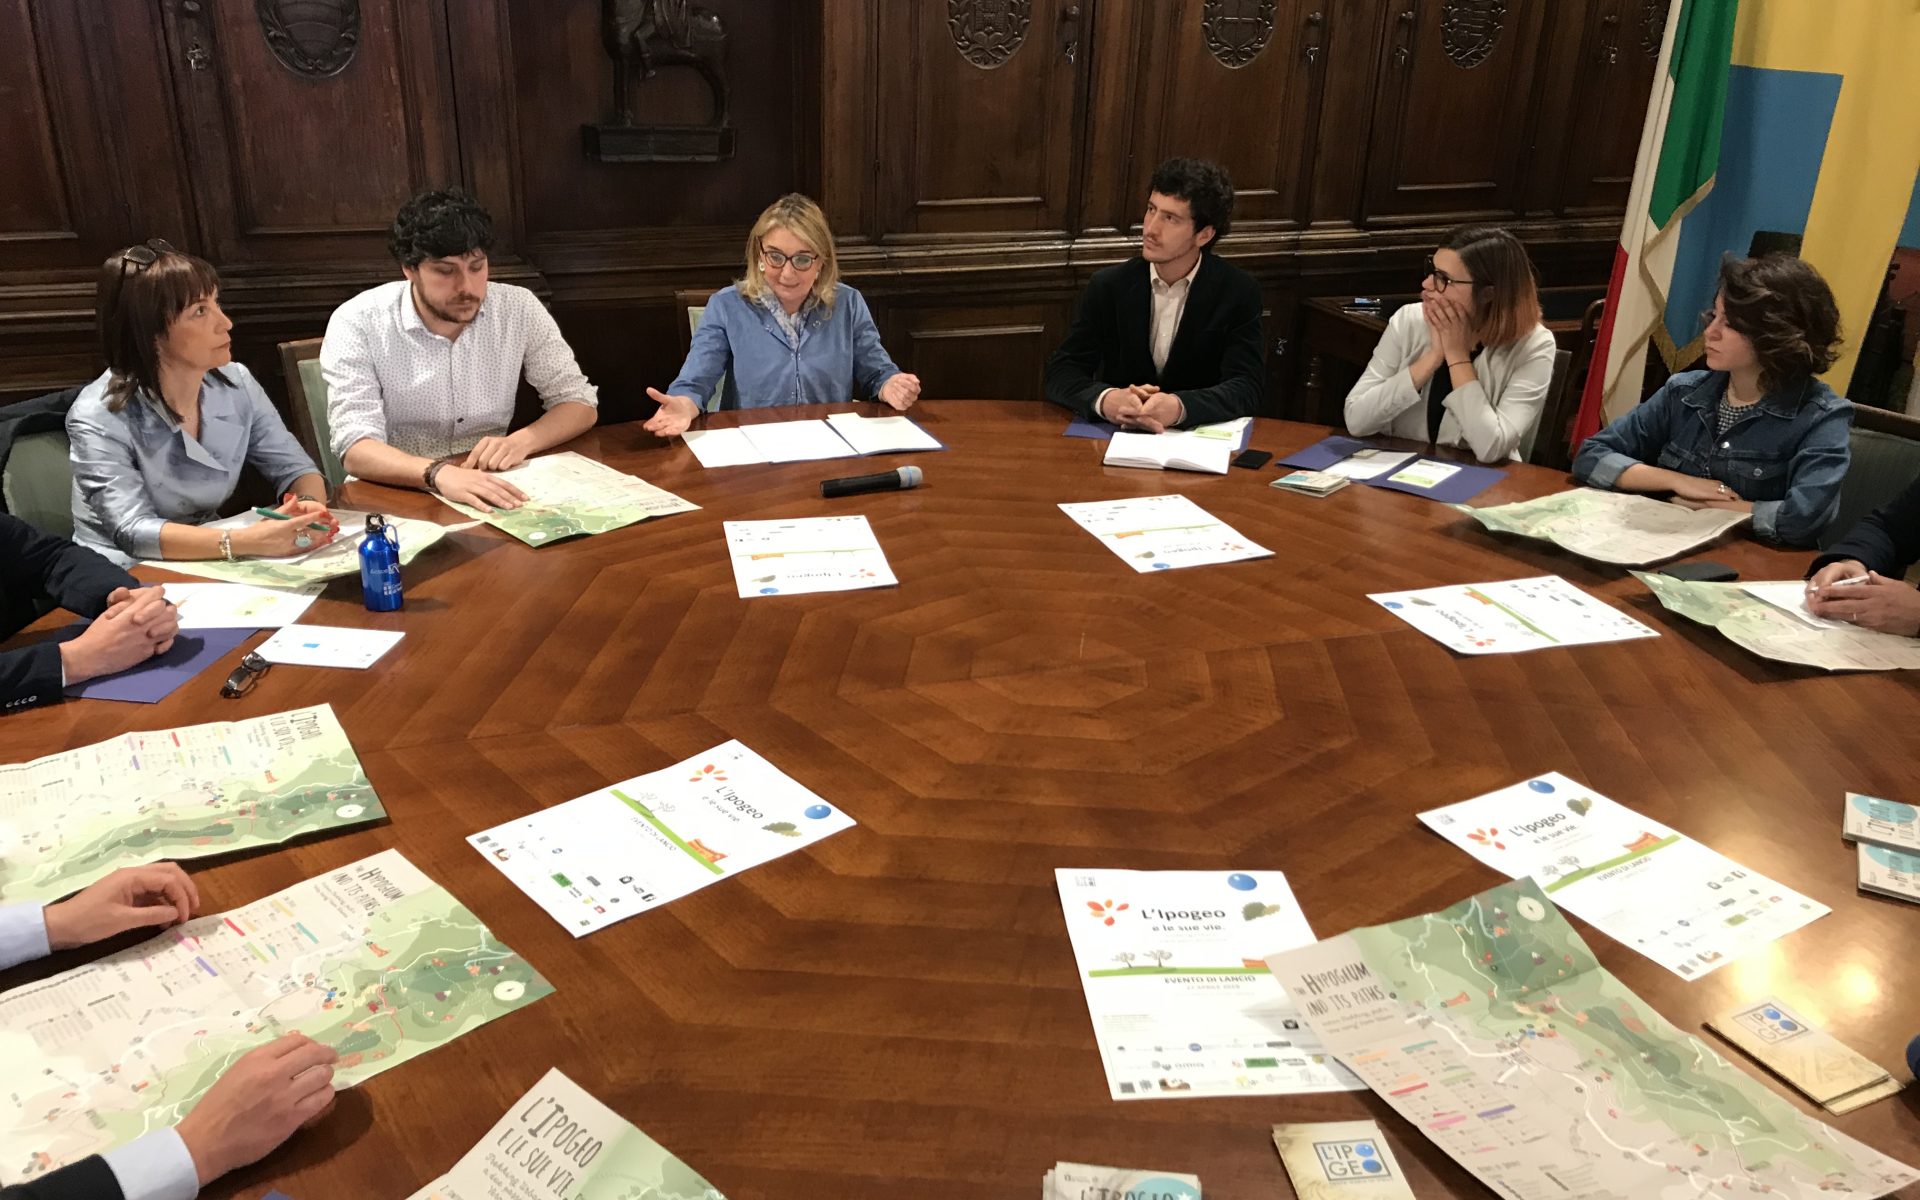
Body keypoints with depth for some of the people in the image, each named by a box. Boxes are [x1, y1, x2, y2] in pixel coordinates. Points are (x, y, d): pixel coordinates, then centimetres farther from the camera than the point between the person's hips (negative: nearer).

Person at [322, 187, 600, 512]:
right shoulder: (356, 323, -11)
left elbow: (580, 404, 1)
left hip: (490, 491, 1)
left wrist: (522, 441, -20)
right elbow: (356, 448, -20)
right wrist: (438, 473, -39)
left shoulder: (519, 308, -4)